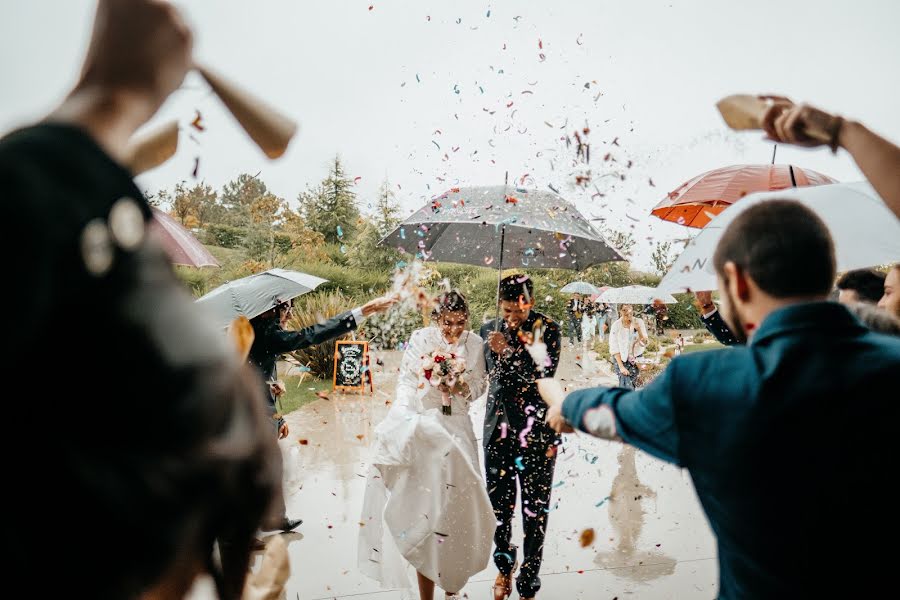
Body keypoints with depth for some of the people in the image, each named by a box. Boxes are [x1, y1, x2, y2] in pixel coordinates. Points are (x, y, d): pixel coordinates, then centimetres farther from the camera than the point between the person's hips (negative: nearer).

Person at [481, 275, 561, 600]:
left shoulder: (547, 329, -5)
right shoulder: (489, 331, 4)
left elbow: (545, 375, -14)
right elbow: (496, 380, 2)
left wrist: (510, 351, -20)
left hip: (537, 430, -3)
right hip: (499, 428, 3)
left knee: (535, 506, 1)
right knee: (499, 503, 11)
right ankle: (504, 565, 37)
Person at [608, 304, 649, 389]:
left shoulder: (639, 322, -7)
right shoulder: (616, 325, -13)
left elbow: (644, 343, -8)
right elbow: (614, 349, -12)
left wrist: (639, 330, -25)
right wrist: (621, 366, -17)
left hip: (636, 358, 2)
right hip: (620, 358, -2)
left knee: (631, 384, 3)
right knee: (626, 386, -14)